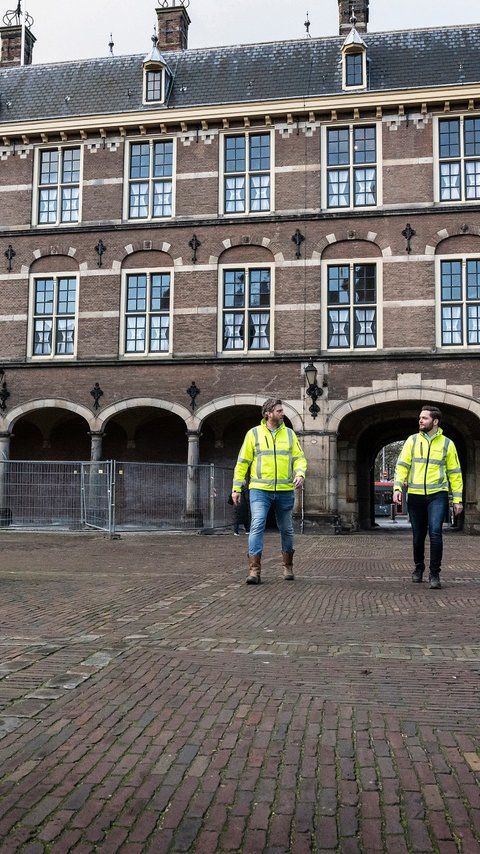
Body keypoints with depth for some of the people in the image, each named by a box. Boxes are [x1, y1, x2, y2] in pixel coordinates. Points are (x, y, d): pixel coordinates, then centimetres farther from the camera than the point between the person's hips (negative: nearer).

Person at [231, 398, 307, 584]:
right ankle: (254, 570, -13)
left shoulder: (289, 434, 9)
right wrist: (236, 488, 0)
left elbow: (299, 458, 8)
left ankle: (288, 567, 28)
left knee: (287, 529, 11)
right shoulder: (254, 433, 2)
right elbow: (242, 462, 4)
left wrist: (300, 474, -14)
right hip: (260, 490, -3)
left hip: (285, 491, 3)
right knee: (257, 526, -15)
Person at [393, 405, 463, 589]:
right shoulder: (412, 440, 6)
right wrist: (397, 488, -10)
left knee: (435, 532, -15)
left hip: (438, 494, -2)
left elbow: (454, 473, 7)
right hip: (415, 496, 2)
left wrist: (457, 499, 4)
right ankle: (418, 568, 32)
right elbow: (402, 465, 3)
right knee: (418, 536, 10)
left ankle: (435, 574, -6)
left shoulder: (447, 443, 4)